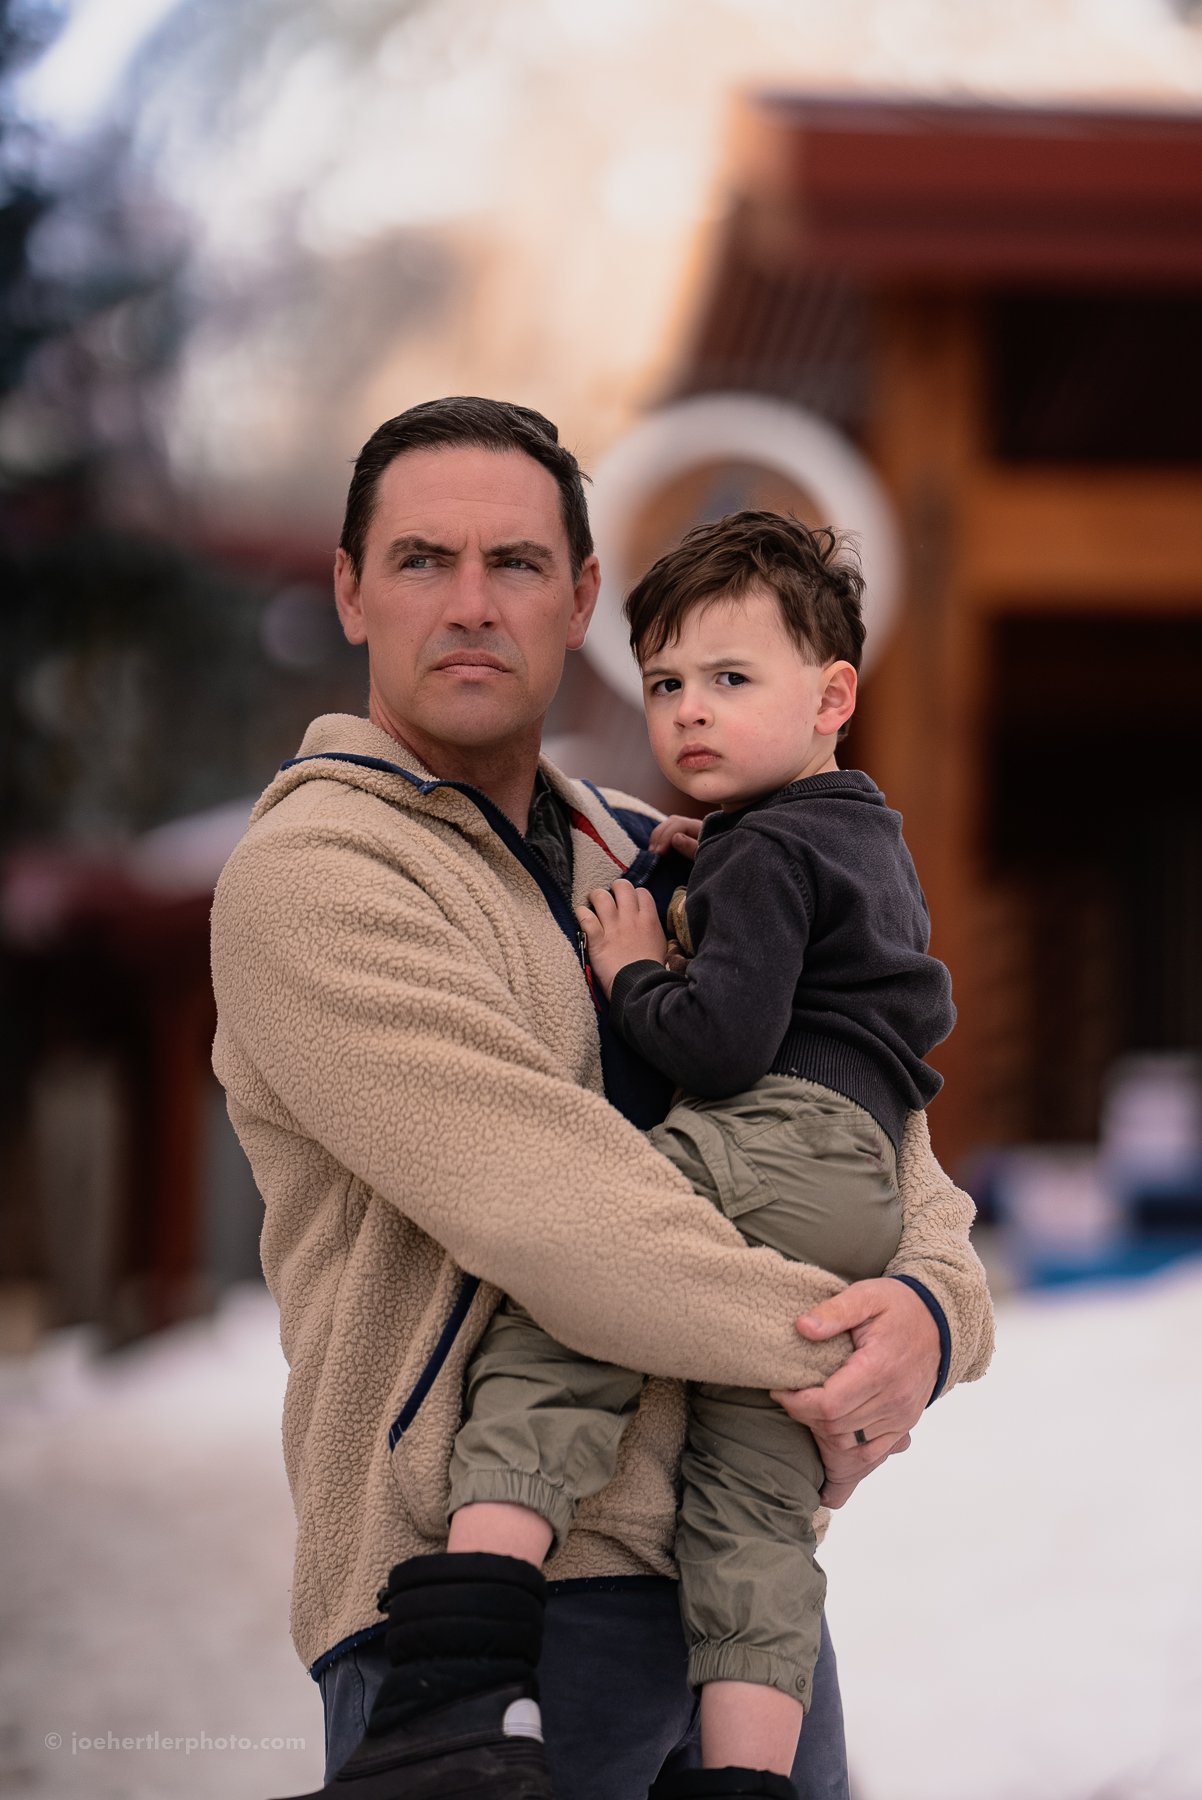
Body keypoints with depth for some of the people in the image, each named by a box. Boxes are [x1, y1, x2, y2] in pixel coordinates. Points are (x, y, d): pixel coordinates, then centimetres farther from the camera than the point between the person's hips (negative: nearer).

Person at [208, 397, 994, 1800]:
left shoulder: (649, 868, 16)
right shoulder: (305, 878, -7)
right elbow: (548, 1203, -17)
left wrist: (931, 1304, -8)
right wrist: (827, 1343, -10)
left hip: (748, 1579, 7)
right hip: (493, 1598, -7)